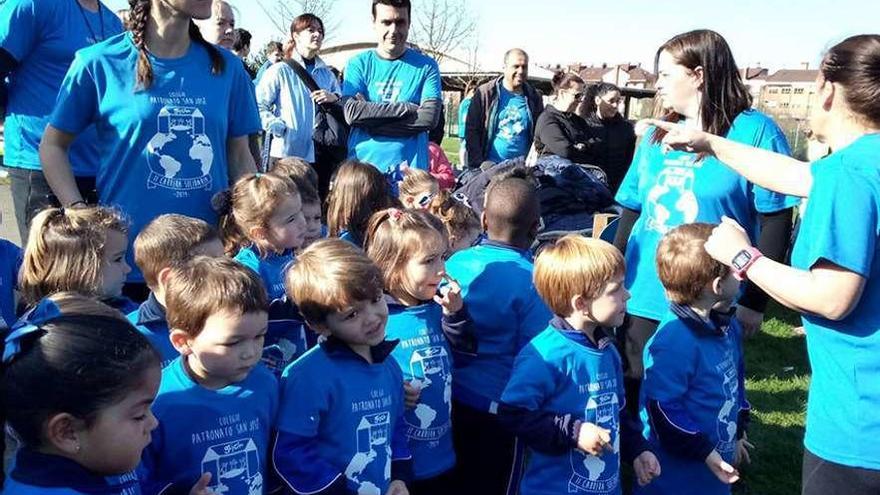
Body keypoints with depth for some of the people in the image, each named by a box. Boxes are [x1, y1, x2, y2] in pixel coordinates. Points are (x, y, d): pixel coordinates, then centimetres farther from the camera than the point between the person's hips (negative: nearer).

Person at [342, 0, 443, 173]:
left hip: (409, 170, -1)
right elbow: (352, 113, -9)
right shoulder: (358, 64, 6)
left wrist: (371, 122, -10)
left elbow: (429, 118, -9)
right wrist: (408, 108, -12)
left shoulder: (426, 66, 4)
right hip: (361, 167, 1)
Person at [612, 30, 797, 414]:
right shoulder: (657, 136, 9)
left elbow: (776, 221, -10)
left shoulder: (755, 132, -8)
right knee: (632, 400, 14)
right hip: (643, 303, 5)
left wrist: (755, 301, -11)